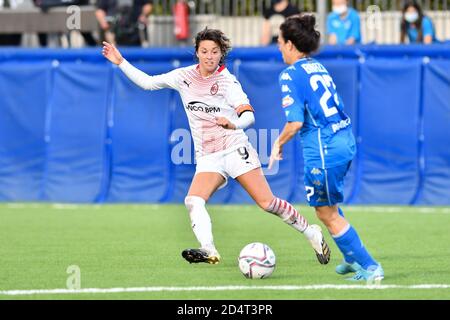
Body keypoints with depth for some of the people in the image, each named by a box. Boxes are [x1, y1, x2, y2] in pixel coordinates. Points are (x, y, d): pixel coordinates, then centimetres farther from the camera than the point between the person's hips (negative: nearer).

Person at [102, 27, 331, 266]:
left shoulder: (227, 81, -5)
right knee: (193, 201, -23)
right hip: (207, 158, 4)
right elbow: (147, 82, 16)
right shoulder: (184, 77, 7)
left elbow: (248, 115, -15)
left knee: (267, 203, -9)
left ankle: (311, 233, 9)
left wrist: (233, 124, -37)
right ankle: (209, 251, -33)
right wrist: (120, 62, 10)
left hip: (235, 150, -4)